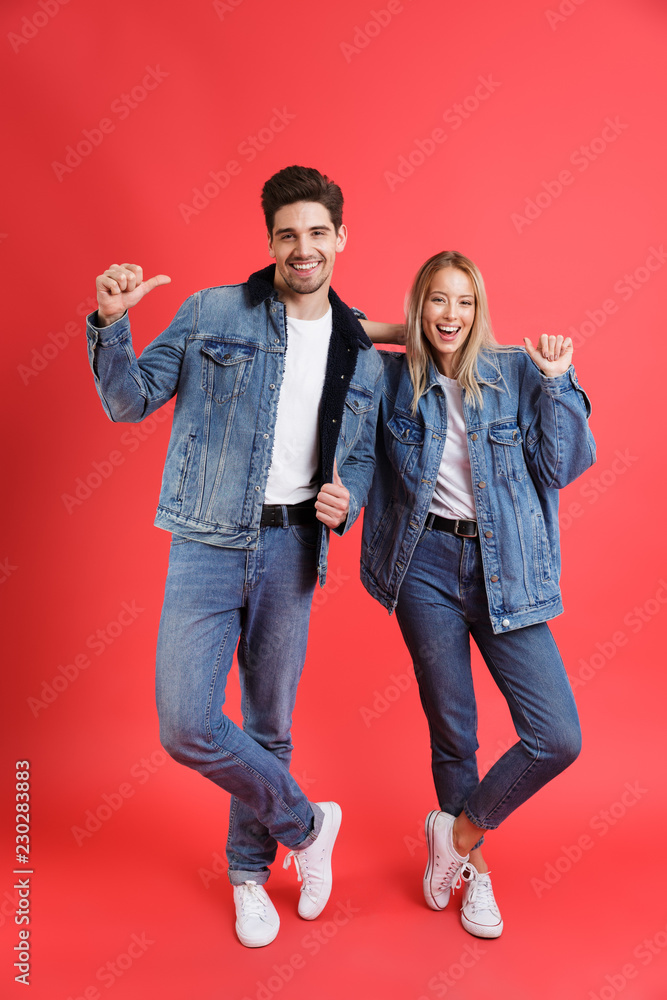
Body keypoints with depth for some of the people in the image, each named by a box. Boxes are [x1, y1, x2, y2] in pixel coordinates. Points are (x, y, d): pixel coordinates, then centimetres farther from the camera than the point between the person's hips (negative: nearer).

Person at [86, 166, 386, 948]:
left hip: (291, 548, 2)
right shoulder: (213, 313, 1)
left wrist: (347, 500, -5)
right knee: (187, 725, -10)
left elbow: (362, 455, 17)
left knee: (269, 725, 12)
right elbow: (130, 401, 2)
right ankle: (305, 825, 17)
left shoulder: (362, 355, 10)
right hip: (210, 541, -1)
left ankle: (250, 870, 37)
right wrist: (110, 324, -15)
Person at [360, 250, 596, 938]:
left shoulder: (515, 372, 2)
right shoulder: (391, 379, 3)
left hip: (504, 569, 1)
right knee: (451, 731, 11)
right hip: (426, 564, 0)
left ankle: (461, 831, 22)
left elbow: (561, 467, -2)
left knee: (556, 737, -5)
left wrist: (556, 382, -10)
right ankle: (473, 869, 37)